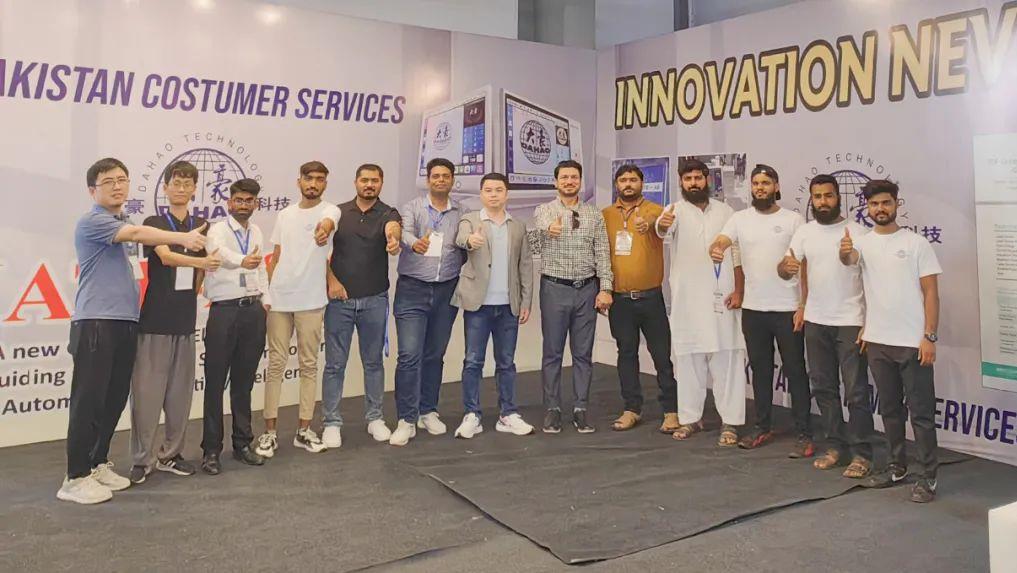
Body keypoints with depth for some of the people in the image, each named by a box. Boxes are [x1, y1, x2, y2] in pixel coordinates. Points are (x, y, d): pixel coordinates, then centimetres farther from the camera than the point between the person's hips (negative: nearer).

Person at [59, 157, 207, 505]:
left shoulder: (126, 224, 19)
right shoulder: (91, 222, -7)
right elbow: (138, 234, -23)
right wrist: (183, 238, -29)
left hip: (126, 322, 8)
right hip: (95, 323, -8)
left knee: (115, 400, 11)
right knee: (88, 401, -6)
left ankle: (99, 464, 23)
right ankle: (76, 478, 2)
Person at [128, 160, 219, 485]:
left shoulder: (203, 226, 12)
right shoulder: (154, 223, -1)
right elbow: (165, 256, -19)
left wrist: (193, 292, 11)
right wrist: (201, 262, -34)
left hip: (185, 318, 4)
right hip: (154, 318, -4)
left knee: (180, 390, 8)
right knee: (147, 389, -3)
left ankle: (170, 454, 19)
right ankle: (143, 458, 7)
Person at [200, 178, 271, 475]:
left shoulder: (256, 232, 14)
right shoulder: (218, 230, -5)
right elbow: (221, 253, -28)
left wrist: (265, 300, 10)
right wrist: (242, 261, -48)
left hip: (253, 310, 5)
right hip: (224, 310, -5)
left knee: (244, 382, 12)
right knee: (215, 382, -1)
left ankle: (242, 444, 21)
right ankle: (211, 450, 7)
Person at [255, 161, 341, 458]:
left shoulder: (329, 210, -1)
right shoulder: (285, 215, 12)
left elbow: (327, 222, -27)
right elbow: (275, 257, 16)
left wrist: (324, 230, -51)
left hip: (311, 301, -3)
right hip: (279, 299, 3)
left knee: (309, 365, 5)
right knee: (276, 364, 4)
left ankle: (304, 430, 15)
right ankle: (270, 431, 11)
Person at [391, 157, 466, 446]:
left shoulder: (460, 213, 9)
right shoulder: (412, 207, 2)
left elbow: (465, 250, 11)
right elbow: (405, 232, -19)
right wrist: (415, 243, -41)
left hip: (446, 291, 3)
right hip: (413, 289, -3)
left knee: (435, 355, 11)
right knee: (409, 355, -8)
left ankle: (428, 411, 24)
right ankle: (406, 420, -1)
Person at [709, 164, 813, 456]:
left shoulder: (793, 220, -2)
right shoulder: (740, 219, 5)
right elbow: (719, 243, -11)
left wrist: (804, 306, -10)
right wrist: (716, 250, -36)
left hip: (788, 309, -3)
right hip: (752, 309, 4)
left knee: (795, 371, 2)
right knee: (760, 369, 14)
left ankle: (804, 435, 9)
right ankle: (763, 427, 27)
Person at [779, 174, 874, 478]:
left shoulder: (857, 231, -5)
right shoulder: (804, 232, 6)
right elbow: (786, 270, 3)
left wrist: (871, 321, -12)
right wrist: (785, 266, -22)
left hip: (850, 322, -4)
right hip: (815, 321, 5)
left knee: (856, 390, -2)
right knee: (823, 387, 12)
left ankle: (861, 453, 7)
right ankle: (836, 446, 24)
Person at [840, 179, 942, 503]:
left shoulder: (916, 243, -3)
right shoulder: (863, 242, 7)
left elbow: (931, 292, -4)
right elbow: (849, 259, -14)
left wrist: (930, 336, -11)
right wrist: (844, 252, -38)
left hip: (913, 342, -4)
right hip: (877, 342, 4)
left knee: (921, 411, 1)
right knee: (890, 409, 14)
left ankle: (927, 477, 10)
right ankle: (897, 468, 27)